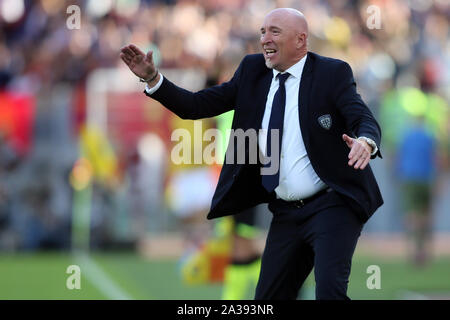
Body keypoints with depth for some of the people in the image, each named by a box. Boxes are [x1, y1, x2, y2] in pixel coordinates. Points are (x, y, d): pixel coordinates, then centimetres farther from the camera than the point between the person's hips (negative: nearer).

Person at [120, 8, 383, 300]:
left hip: (331, 206, -6)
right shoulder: (252, 71, 9)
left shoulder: (332, 73, -6)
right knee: (269, 297, 9)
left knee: (329, 290, -23)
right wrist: (152, 78, -7)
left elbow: (366, 121, -18)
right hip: (286, 214, 6)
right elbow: (197, 106, 7)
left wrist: (365, 142, -42)